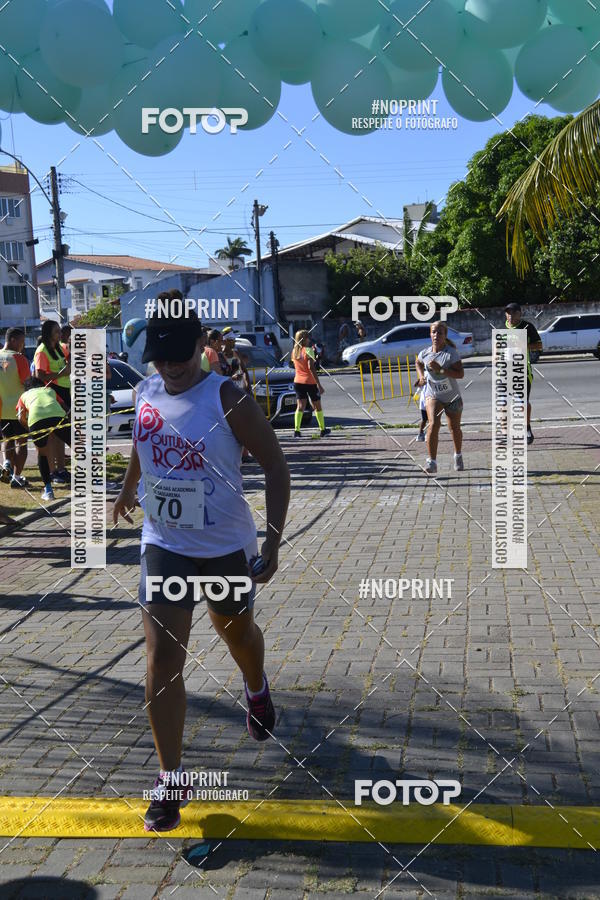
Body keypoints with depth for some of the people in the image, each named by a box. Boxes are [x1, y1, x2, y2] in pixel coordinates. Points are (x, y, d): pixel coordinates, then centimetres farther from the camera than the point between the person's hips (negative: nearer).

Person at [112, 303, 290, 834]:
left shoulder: (228, 401, -19)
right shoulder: (145, 393, -3)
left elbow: (275, 465, -15)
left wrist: (274, 540, -20)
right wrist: (128, 488, 33)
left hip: (227, 546, -3)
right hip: (164, 545, 3)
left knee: (237, 631, 21)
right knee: (162, 657, -6)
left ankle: (257, 691, 57)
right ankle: (170, 781, 3)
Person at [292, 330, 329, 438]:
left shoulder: (294, 351, 6)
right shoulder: (308, 350, -13)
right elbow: (311, 367, -20)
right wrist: (319, 384, -21)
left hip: (298, 381, 5)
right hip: (310, 382, -5)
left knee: (300, 406, -1)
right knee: (317, 406, 11)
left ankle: (296, 430, -17)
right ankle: (323, 429, 22)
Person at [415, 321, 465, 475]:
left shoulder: (451, 353, -21)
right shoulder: (425, 353, -9)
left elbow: (460, 374, -30)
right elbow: (418, 363, 17)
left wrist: (440, 369, -36)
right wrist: (421, 376, 0)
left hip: (452, 397, -1)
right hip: (433, 395, 1)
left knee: (454, 428, 15)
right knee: (434, 424, -22)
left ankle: (458, 456, 44)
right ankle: (432, 462, -23)